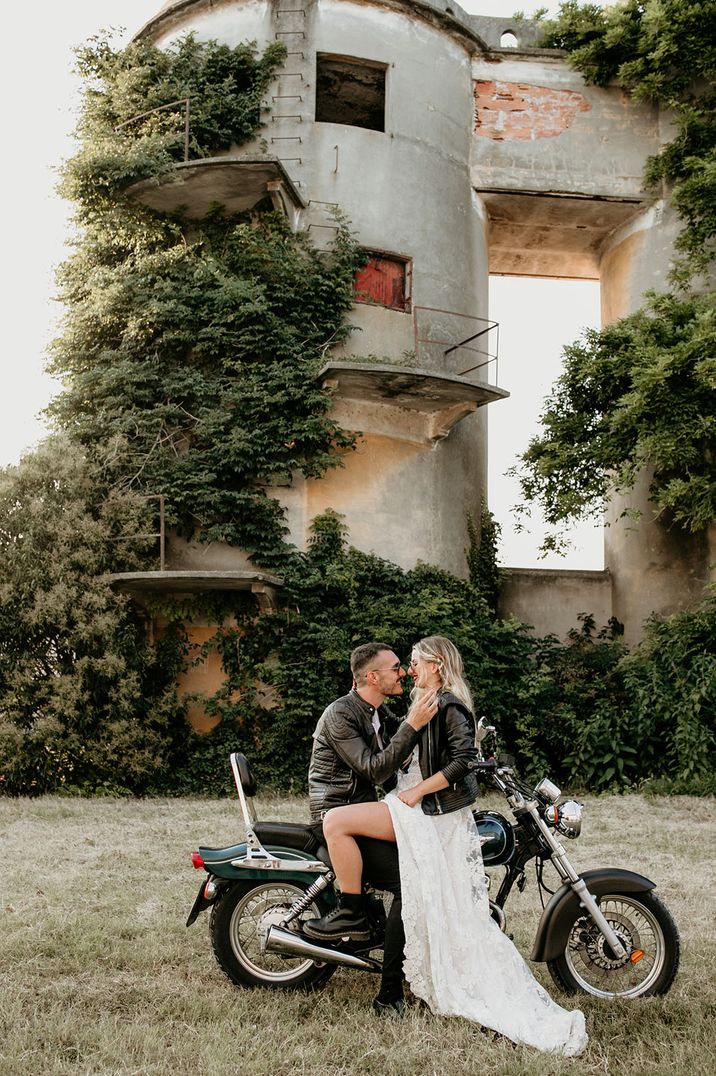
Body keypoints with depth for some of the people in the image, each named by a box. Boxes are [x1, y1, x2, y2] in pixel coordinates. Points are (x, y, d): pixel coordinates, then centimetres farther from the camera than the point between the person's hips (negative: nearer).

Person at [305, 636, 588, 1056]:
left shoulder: (448, 704, -11)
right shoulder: (429, 703, 19)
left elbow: (464, 759, -21)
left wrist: (417, 791, -18)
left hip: (430, 812, -10)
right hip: (424, 812, 10)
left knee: (335, 821, -14)